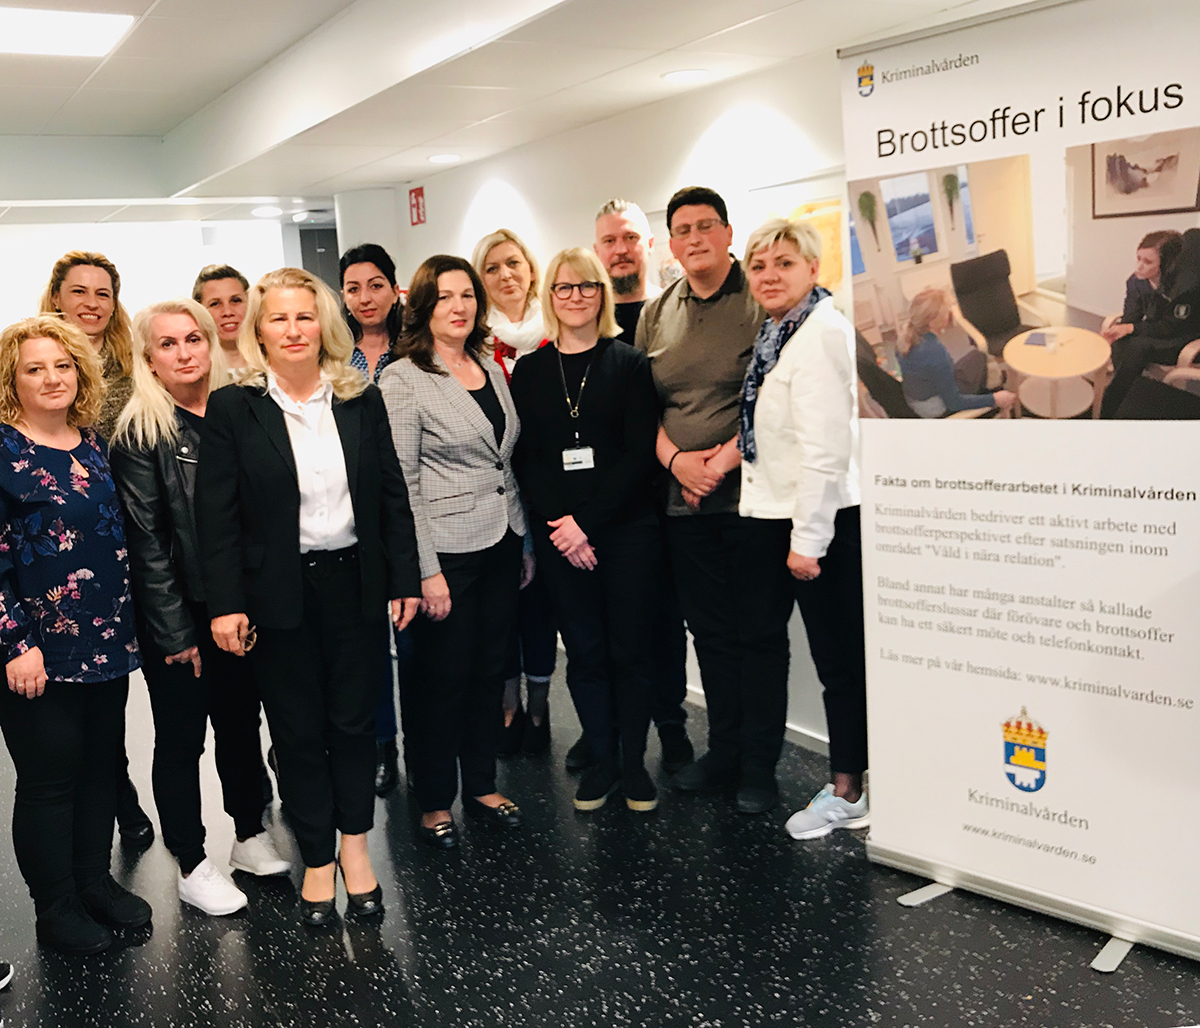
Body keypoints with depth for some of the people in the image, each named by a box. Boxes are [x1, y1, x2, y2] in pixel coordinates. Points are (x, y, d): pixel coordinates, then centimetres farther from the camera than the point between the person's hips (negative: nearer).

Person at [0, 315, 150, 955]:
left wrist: (128, 624, 15)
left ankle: (95, 883, 31)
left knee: (101, 765, 15)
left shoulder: (95, 444, 8)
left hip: (107, 639, 6)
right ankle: (56, 909, 21)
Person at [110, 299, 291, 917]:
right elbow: (146, 539, -12)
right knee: (181, 735, 7)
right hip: (177, 615, -4)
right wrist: (175, 631, -13)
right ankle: (192, 868, 21)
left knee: (242, 721, 16)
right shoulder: (140, 433, -10)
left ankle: (250, 837, 34)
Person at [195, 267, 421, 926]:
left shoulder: (361, 401, 2)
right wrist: (225, 604, -10)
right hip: (278, 594, -2)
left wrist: (405, 580, 4)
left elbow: (392, 496, 6)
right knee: (297, 732, 10)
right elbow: (216, 516, -6)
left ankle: (355, 844, 29)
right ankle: (317, 860, 25)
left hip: (355, 585, 2)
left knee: (354, 721, 11)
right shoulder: (232, 409, -5)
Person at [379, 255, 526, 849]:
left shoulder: (491, 368, 10)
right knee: (443, 678, 4)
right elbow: (402, 483, -13)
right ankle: (434, 803, 21)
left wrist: (523, 540, 15)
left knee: (490, 670, 14)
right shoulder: (402, 380, -9)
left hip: (502, 542, 6)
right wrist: (426, 570, -16)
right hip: (448, 549, -6)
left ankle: (482, 785, 30)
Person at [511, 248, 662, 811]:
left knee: (632, 648, 4)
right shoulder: (529, 371, 8)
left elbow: (639, 454, -5)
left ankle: (633, 760, 18)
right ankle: (602, 758, 21)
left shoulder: (630, 364, 2)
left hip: (626, 528, -2)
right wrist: (560, 524, -9)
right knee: (584, 652, 8)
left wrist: (587, 520, -12)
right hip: (560, 535, 2)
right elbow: (524, 459, 4)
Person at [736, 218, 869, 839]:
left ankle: (847, 793, 13)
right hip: (799, 516, 10)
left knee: (839, 659, 1)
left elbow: (826, 447, -22)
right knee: (835, 658, 14)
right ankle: (848, 788, 24)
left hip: (826, 519, -10)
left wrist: (807, 538, -20)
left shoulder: (821, 333, -16)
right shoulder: (778, 333, 15)